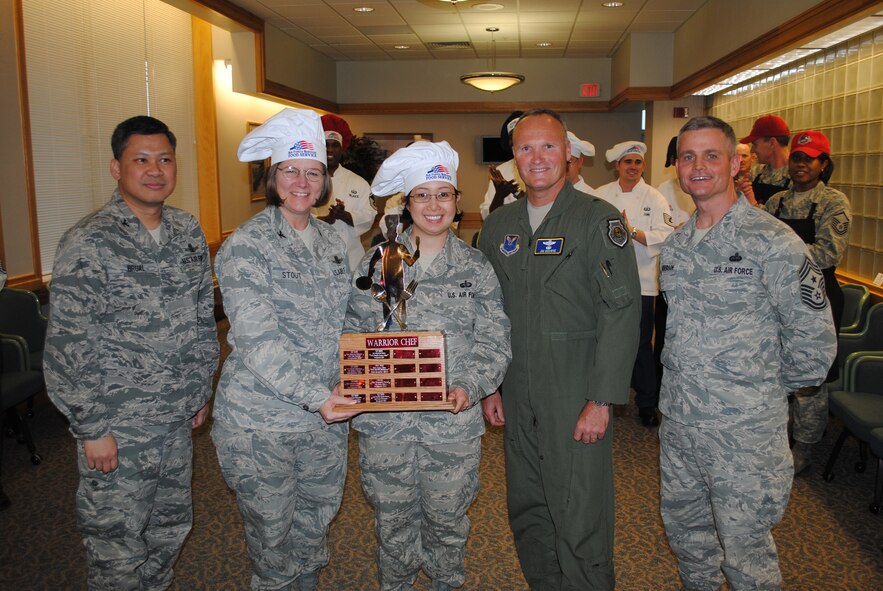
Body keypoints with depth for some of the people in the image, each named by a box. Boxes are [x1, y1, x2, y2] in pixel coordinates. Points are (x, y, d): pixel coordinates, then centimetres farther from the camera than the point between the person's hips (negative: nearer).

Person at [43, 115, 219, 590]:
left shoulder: (189, 232, 4)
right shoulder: (88, 243, -16)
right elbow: (68, 345, -16)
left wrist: (201, 391, 13)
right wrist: (92, 428, -14)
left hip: (178, 422, 6)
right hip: (118, 428, -6)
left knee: (171, 530, 21)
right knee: (118, 548, 10)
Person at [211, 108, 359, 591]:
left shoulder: (331, 241, 7)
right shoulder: (246, 246, -14)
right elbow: (257, 339, -23)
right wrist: (315, 396, -31)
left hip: (325, 411, 6)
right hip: (261, 421, -6)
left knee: (318, 514, 22)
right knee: (271, 528, 11)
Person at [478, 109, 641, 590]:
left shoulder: (599, 219, -7)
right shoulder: (497, 225, 9)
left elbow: (621, 312, -12)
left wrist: (601, 401, -16)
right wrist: (490, 386, 10)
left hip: (577, 398, -5)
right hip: (517, 398, 5)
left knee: (580, 522, 2)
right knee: (527, 515, 16)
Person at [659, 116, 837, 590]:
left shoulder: (772, 242, -15)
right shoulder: (674, 245, 7)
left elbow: (813, 339, -12)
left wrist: (764, 386, -1)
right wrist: (684, 381, 13)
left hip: (744, 430, -6)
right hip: (677, 421, 6)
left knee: (745, 550, 8)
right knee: (684, 529, 21)